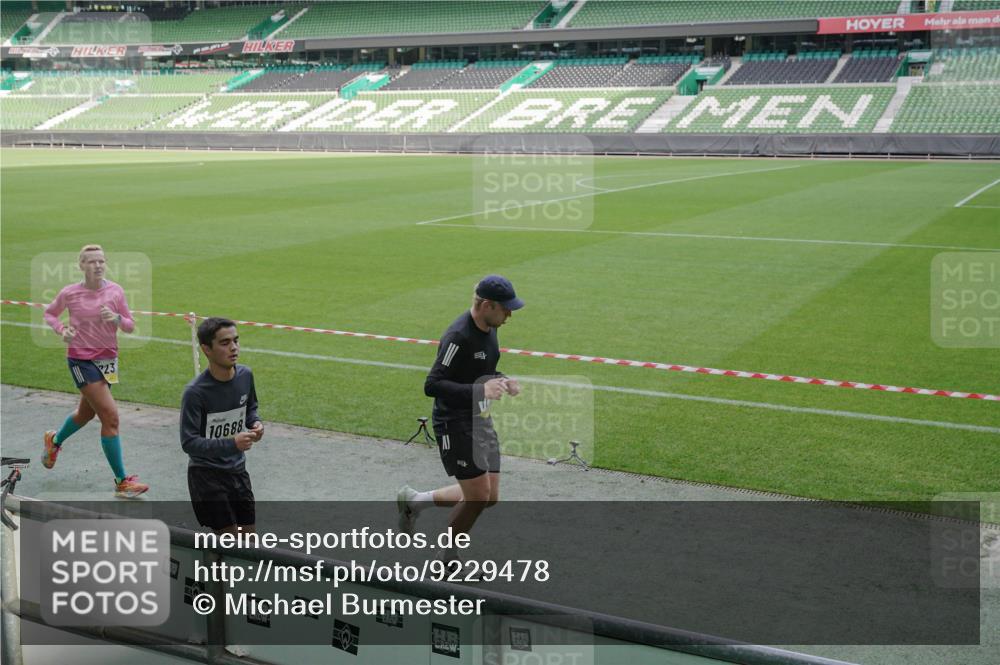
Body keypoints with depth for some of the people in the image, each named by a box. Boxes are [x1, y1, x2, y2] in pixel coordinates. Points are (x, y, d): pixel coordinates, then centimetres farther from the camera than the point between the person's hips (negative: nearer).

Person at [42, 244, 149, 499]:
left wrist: (117, 318, -21)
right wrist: (62, 330, -10)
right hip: (81, 360, -5)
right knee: (111, 417, -13)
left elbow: (130, 327, 0)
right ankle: (122, 482, -5)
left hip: (108, 358, 5)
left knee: (86, 413, 23)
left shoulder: (115, 291, -3)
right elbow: (49, 313, 9)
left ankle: (55, 441, 56)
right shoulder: (70, 293, -9)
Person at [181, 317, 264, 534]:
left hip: (237, 470, 6)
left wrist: (255, 423, -8)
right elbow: (189, 443, -23)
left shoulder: (245, 375, -5)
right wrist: (231, 444, -34)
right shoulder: (195, 392, -23)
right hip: (206, 474, -6)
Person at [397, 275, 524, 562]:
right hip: (455, 424, -9)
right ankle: (448, 556, 17)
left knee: (489, 497, 9)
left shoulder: (488, 328, 6)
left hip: (481, 420, 9)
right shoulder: (459, 337, -22)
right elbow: (432, 385, -26)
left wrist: (501, 380, 1)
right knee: (478, 495, -7)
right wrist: (478, 391, -33)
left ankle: (415, 500, 26)